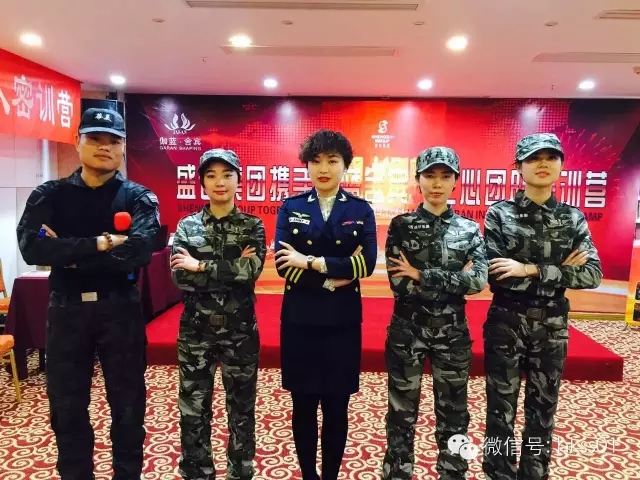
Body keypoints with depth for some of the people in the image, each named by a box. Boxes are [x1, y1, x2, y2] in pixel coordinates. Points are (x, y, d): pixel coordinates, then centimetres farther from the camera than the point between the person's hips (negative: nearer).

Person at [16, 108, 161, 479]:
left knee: (128, 403, 10)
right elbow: (31, 247, -15)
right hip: (67, 309, 2)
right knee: (66, 406, 13)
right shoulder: (49, 195, 3)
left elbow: (139, 251, -21)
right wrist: (96, 244, -21)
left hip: (121, 309, -1)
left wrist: (69, 254, -16)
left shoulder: (138, 197, -2)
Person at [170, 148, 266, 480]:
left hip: (240, 329, 0)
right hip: (196, 329, 1)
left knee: (242, 406, 12)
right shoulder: (187, 226, 2)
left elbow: (252, 271, -17)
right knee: (193, 407, 10)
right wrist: (232, 268, -18)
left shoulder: (252, 226, 0)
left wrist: (202, 266, -15)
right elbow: (179, 276, -11)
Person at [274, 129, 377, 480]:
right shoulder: (290, 208, 2)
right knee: (303, 406, 12)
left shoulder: (361, 210, 2)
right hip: (299, 319, 1)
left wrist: (311, 262, -16)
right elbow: (283, 265, -9)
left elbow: (367, 264, -13)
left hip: (342, 321, 0)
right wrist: (335, 276, -16)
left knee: (337, 407, 10)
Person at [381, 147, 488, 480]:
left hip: (452, 331, 2)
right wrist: (454, 281, -14)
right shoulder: (401, 225, -3)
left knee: (453, 410, 14)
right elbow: (398, 283, -13)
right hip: (406, 329, -1)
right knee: (402, 410, 10)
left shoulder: (469, 229, 3)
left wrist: (421, 275, -16)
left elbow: (479, 280, -11)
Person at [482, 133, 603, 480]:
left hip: (552, 326, 3)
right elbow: (495, 277, -14)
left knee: (543, 410, 15)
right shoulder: (499, 214, -6)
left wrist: (530, 270, -20)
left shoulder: (573, 218, 3)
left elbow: (593, 274, -9)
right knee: (501, 410, 7)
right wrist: (558, 272, -15)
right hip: (505, 323, -2)